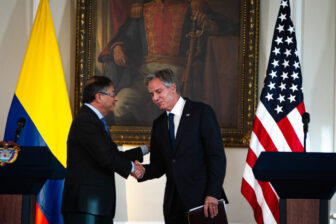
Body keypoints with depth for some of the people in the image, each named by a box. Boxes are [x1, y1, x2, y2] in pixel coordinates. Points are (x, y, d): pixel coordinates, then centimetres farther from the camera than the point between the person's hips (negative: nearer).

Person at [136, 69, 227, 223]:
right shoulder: (158, 124, 15)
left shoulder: (202, 112, -3)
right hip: (173, 204, 5)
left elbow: (217, 156, -9)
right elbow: (158, 167, 15)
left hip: (202, 200, -5)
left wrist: (212, 194, -17)